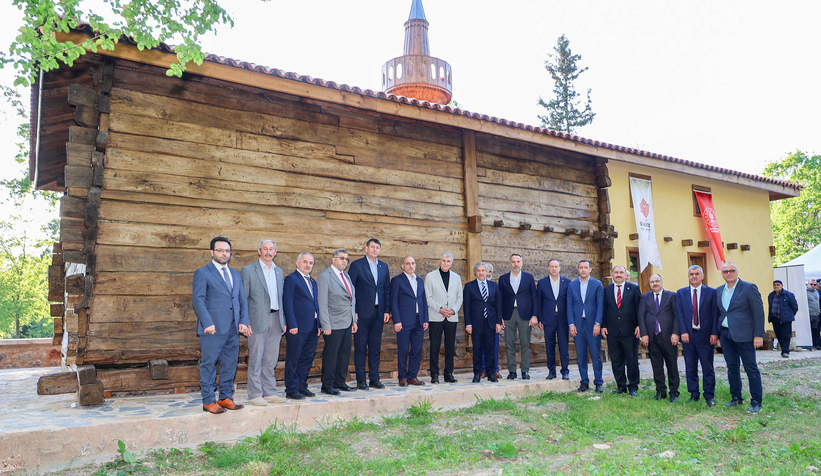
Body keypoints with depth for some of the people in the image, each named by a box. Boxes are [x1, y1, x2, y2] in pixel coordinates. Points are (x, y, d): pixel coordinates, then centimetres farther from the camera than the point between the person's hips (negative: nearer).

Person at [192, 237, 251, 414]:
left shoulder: (235, 275, 18)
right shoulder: (202, 273, 0)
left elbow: (242, 300, 17)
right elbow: (198, 300, -8)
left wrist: (243, 321, 3)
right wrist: (208, 323, -17)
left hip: (233, 328, 6)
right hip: (213, 328, -6)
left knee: (230, 364, 10)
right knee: (209, 364, 0)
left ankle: (225, 397, 20)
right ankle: (208, 401, 9)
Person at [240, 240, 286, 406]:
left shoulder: (279, 272, 15)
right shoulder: (248, 270, -2)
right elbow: (242, 298, -3)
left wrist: (283, 321, 13)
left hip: (275, 319, 5)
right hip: (258, 320, -5)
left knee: (271, 360, 10)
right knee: (256, 359, 0)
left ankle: (269, 392, 18)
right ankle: (255, 394, 9)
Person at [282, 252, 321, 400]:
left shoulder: (312, 281, 19)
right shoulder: (291, 279, -5)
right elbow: (287, 303, -11)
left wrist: (318, 325, 14)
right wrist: (292, 325, -17)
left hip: (312, 328, 8)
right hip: (298, 327, -8)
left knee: (307, 359, 13)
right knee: (293, 359, 0)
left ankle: (302, 386, 23)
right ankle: (291, 390, 8)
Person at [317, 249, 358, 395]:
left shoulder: (347, 276, 17)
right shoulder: (324, 276, -7)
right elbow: (322, 303, -12)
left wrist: (354, 320, 14)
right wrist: (326, 326, -16)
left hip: (347, 323, 8)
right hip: (334, 324, -8)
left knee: (345, 354, 11)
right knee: (331, 355, -3)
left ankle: (340, 382, 22)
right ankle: (327, 385, 8)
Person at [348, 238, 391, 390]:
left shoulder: (384, 266, 12)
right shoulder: (357, 265, -2)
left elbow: (387, 290, 14)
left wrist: (387, 310, 6)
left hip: (378, 312, 4)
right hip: (362, 312, -4)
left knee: (375, 347, 9)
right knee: (360, 347, 1)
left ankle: (374, 379, 17)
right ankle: (361, 380, 9)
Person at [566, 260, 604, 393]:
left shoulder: (597, 284, 3)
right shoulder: (572, 285, 9)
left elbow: (600, 305, -2)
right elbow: (569, 306, 7)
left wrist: (597, 323, -9)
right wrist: (571, 324, -2)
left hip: (593, 324, -2)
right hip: (578, 324, 2)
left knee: (596, 355, 1)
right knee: (581, 355, 6)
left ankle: (598, 383, 10)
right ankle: (584, 382, 14)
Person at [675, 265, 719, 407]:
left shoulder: (711, 292, 3)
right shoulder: (681, 293, 7)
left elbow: (715, 314, -1)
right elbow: (679, 313, 2)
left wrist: (714, 333, -8)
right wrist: (683, 332, -7)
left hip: (706, 335, -2)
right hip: (688, 335, 2)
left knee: (708, 367, 3)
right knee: (690, 368, 8)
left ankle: (709, 396, 13)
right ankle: (694, 395, 18)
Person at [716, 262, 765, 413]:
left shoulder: (749, 288, -5)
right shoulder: (719, 291, 11)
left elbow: (759, 312, -8)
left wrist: (758, 335, -13)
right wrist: (717, 334, 12)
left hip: (744, 335, -6)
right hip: (725, 335, 6)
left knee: (751, 368, -1)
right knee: (732, 368, 12)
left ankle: (756, 402, 8)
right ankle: (736, 398, 23)